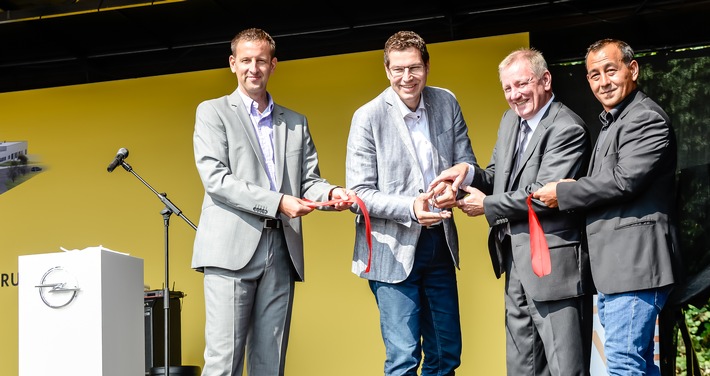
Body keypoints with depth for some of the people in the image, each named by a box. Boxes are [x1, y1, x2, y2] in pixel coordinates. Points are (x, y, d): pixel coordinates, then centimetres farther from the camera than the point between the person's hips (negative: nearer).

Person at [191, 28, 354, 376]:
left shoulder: (296, 122, 20)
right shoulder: (212, 112, 7)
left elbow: (308, 179, 16)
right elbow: (215, 179, -5)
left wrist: (331, 192, -8)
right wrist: (277, 202, -14)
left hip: (281, 250, 4)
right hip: (233, 247, -4)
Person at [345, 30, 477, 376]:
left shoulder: (446, 103, 2)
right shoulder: (368, 117, -10)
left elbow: (467, 163, 6)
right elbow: (359, 193, -11)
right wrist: (410, 208, -27)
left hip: (439, 243, 5)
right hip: (394, 250, -5)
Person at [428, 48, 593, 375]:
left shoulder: (567, 129, -15)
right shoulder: (510, 121, 13)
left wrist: (487, 205, -11)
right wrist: (469, 173, -5)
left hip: (553, 262, -9)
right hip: (516, 262, 9)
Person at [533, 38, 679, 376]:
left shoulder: (646, 118, -11)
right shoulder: (611, 122, 23)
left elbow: (624, 180, -20)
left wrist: (562, 193, -10)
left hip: (634, 262, -11)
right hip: (614, 267, 11)